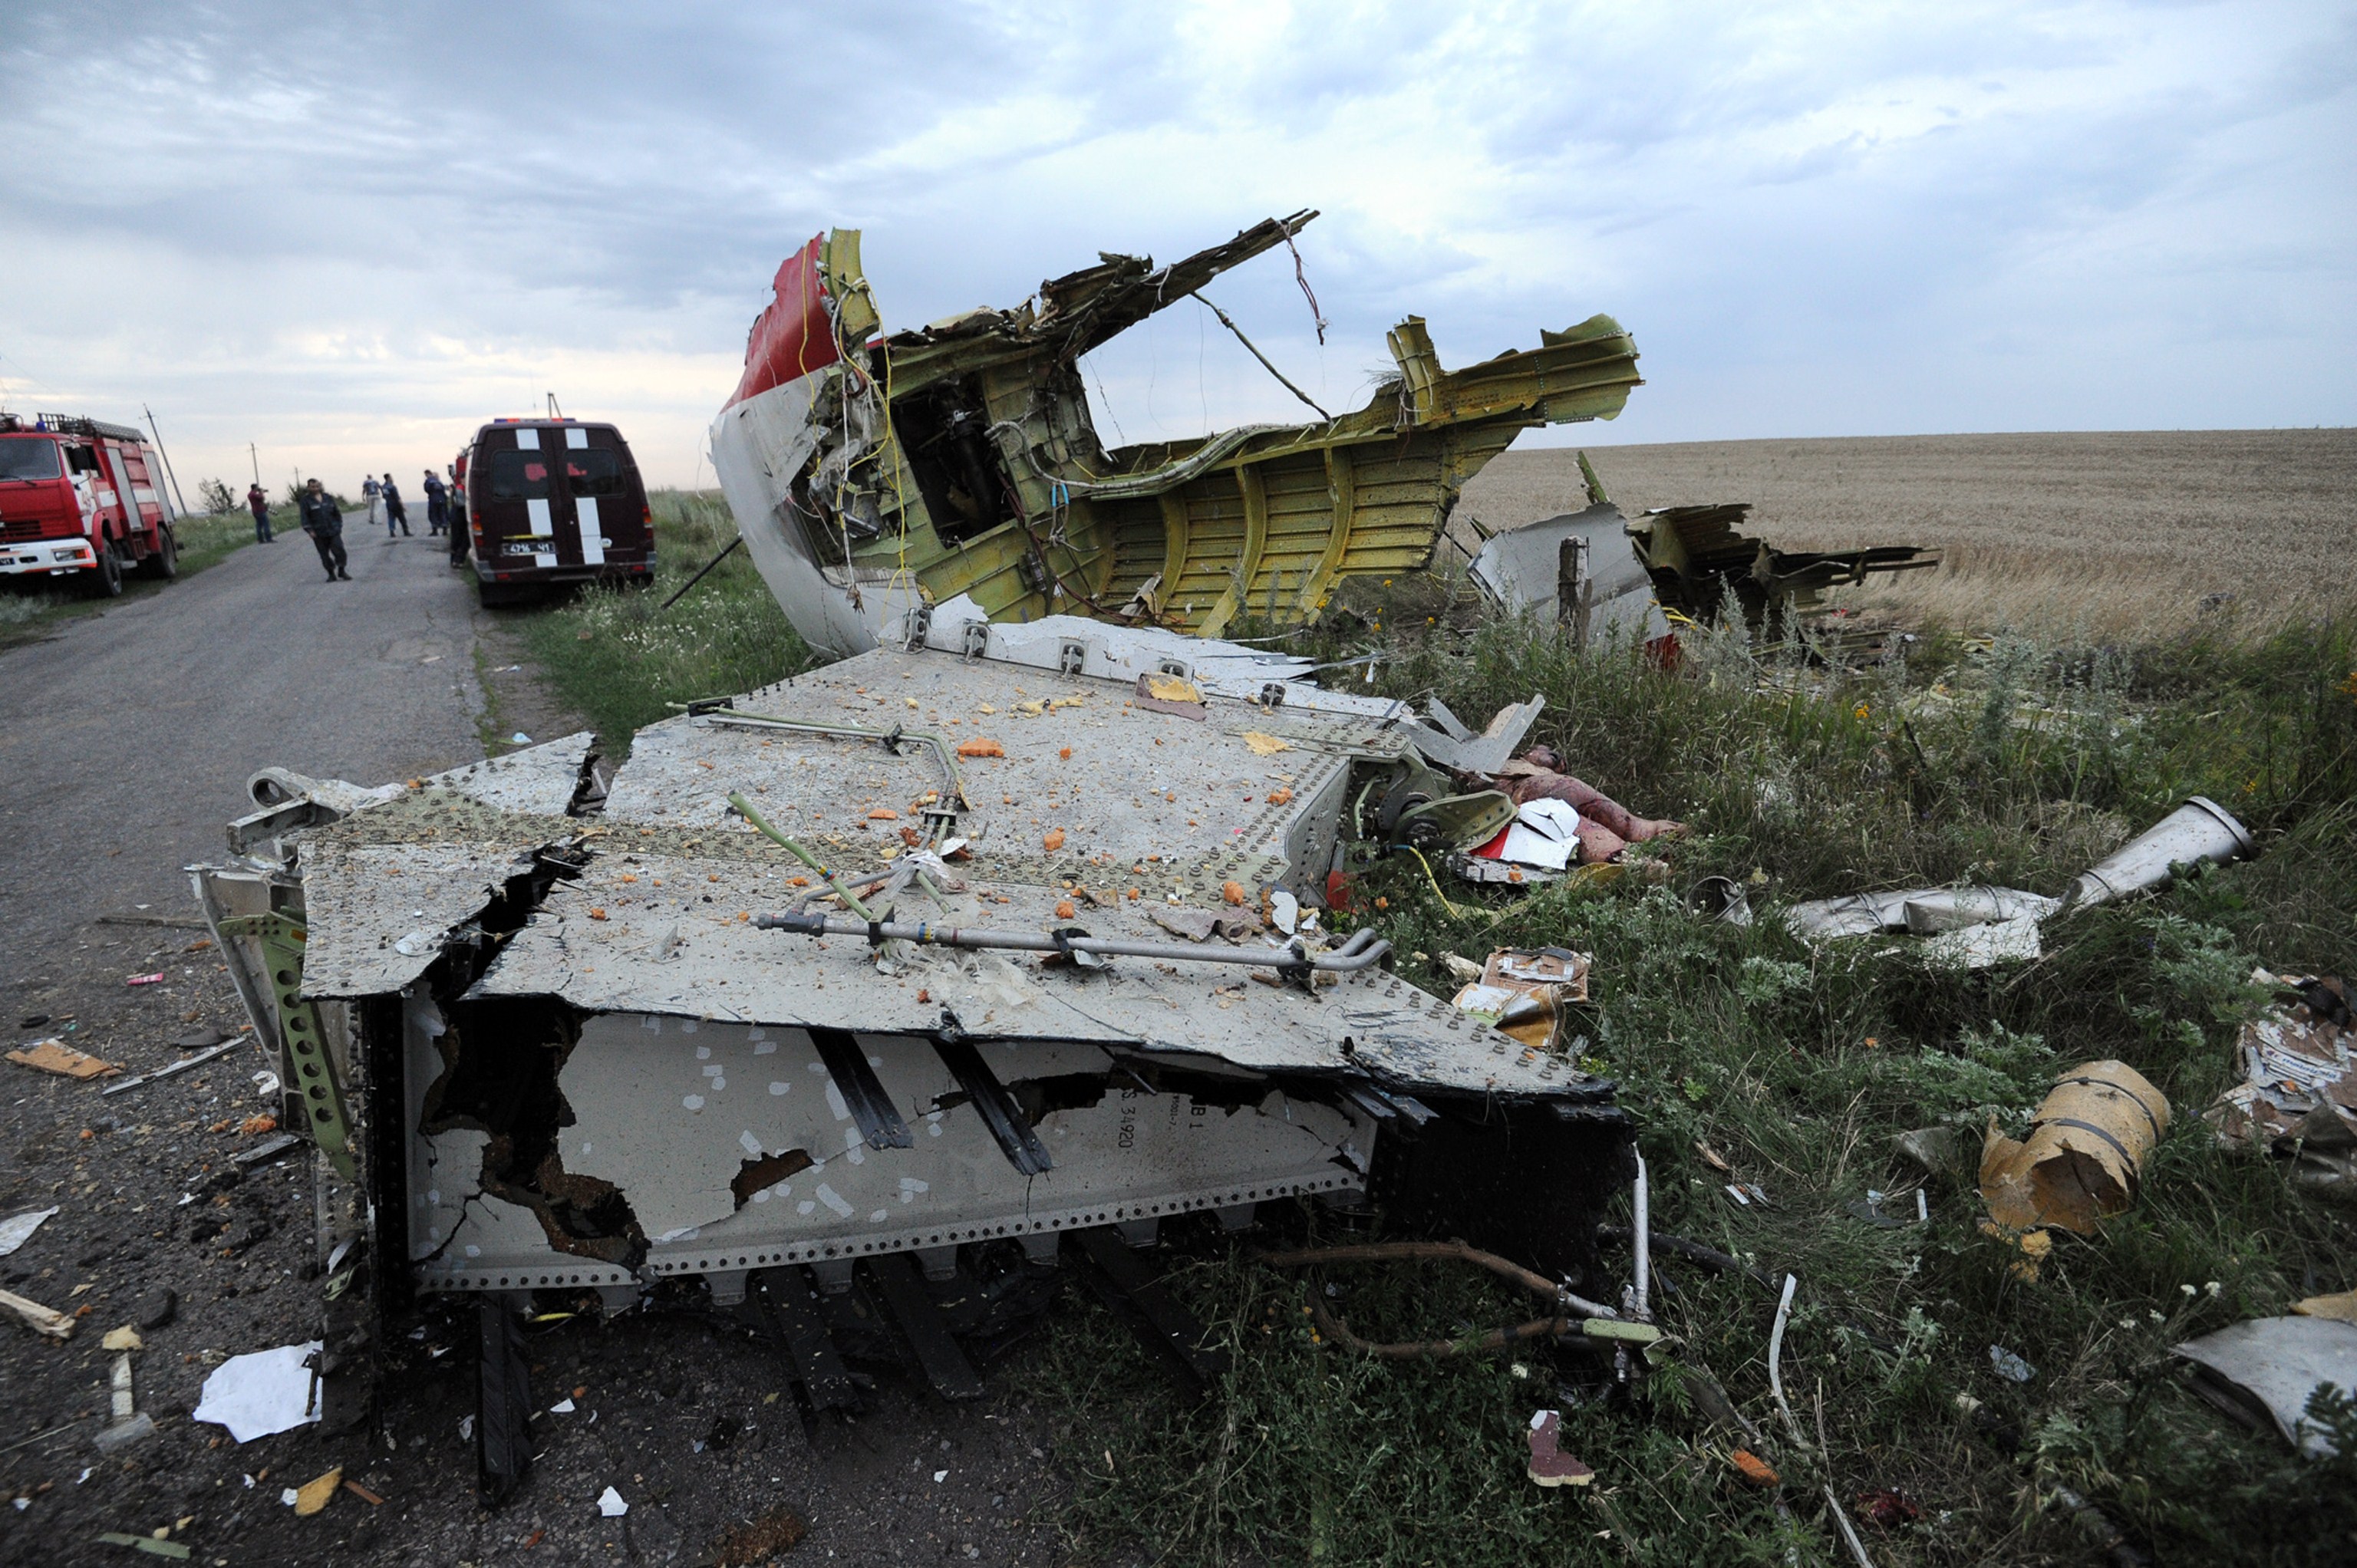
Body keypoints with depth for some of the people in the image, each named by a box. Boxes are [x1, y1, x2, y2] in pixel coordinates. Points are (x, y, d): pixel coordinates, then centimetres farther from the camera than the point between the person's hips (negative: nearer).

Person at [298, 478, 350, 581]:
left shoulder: (328, 498, 9)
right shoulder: (306, 501, -1)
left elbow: (336, 513, 15)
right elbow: (304, 517, -4)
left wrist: (339, 525, 10)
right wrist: (310, 530, -11)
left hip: (333, 530, 2)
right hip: (319, 533, -2)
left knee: (339, 550, -6)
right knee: (324, 554, 2)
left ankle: (341, 571, 7)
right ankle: (331, 574, 12)